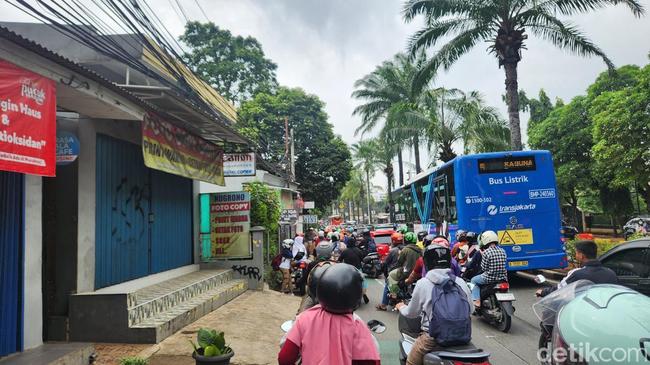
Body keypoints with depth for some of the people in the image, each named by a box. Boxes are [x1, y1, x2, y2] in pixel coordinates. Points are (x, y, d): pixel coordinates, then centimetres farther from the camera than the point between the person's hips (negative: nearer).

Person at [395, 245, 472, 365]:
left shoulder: (423, 283, -10)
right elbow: (470, 310, 10)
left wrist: (401, 307, 24)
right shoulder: (461, 282, -3)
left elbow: (411, 313, 2)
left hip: (433, 338, -4)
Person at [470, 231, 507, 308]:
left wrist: (483, 256, 2)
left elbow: (484, 268, -11)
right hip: (502, 278, 6)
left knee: (474, 280, 18)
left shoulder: (486, 252, -16)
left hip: (489, 278, -6)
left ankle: (477, 301, 5)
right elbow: (503, 265, 14)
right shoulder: (502, 251, 2)